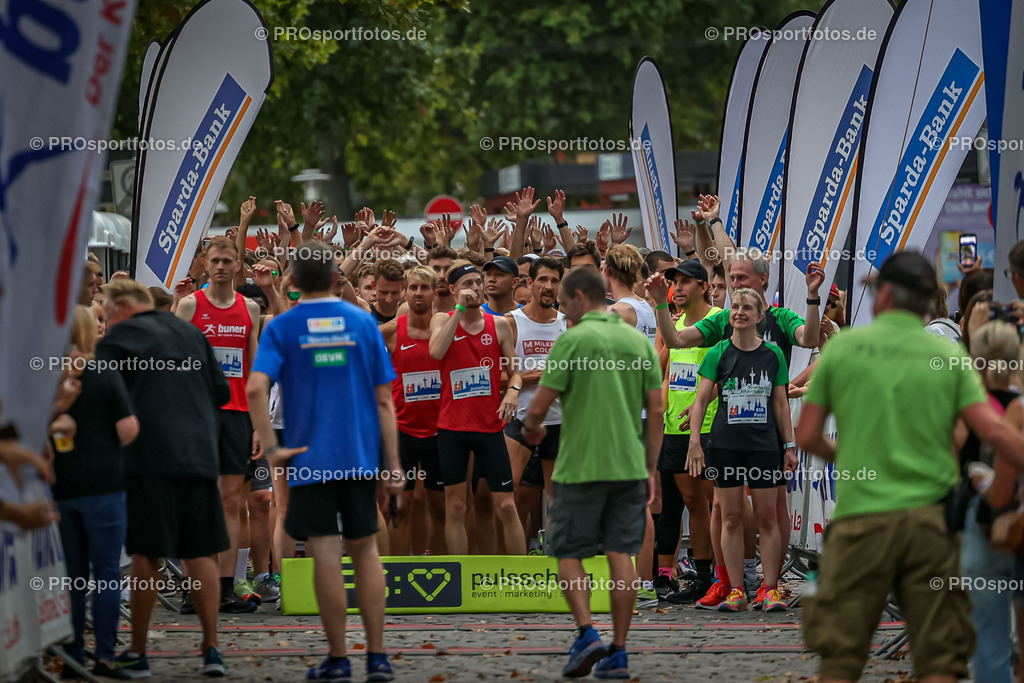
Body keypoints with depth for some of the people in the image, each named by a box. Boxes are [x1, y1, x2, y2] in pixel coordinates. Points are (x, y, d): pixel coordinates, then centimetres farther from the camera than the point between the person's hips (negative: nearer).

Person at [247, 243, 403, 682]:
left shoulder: (281, 328, -2)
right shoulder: (363, 322, 3)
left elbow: (255, 388, -16)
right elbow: (383, 398, 2)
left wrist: (270, 449, -11)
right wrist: (393, 464, 4)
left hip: (309, 459, -2)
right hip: (360, 456, 2)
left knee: (325, 554, -1)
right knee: (364, 548, 13)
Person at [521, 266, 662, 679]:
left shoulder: (573, 340, -8)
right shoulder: (639, 342, 8)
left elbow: (540, 405, -9)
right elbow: (656, 410, 8)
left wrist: (529, 428, 14)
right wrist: (650, 470, 13)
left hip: (580, 468, -4)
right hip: (629, 468, 5)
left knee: (569, 554, 7)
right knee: (621, 556, 5)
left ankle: (587, 633, -11)